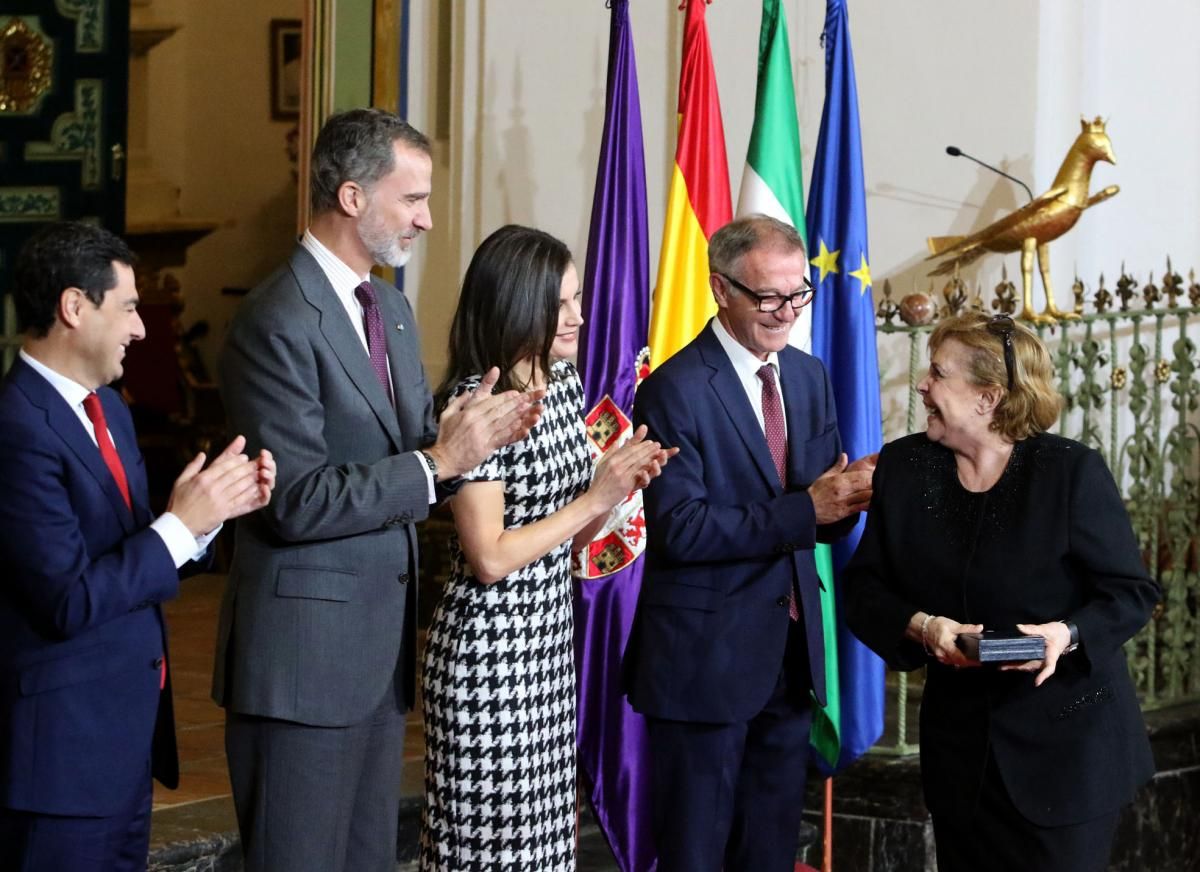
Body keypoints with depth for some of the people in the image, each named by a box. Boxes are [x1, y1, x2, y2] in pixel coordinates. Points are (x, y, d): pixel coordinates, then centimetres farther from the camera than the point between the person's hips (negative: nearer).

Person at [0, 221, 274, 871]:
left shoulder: (105, 405, 10)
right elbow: (70, 601, -23)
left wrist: (214, 506, -2)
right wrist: (181, 523, -18)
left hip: (127, 730, 9)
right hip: (64, 741, -9)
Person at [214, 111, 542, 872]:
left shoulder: (390, 308, 13)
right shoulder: (278, 323, -16)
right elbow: (296, 502, -20)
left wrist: (480, 433, -5)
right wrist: (438, 461, -21)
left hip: (381, 640, 9)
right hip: (305, 650, -9)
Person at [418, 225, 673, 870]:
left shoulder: (564, 382, 7)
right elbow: (488, 558, -20)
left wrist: (622, 480, -3)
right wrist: (595, 499, -15)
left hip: (550, 641, 8)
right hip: (487, 653, -8)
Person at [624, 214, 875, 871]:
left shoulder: (809, 378, 9)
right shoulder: (674, 391, -14)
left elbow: (820, 520, 12)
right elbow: (680, 529, -21)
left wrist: (846, 496, -13)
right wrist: (804, 508, -26)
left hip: (790, 653, 7)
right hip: (706, 660, -7)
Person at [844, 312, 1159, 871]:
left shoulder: (1072, 472, -11)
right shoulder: (903, 467, 1)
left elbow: (1131, 593, -7)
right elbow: (865, 589, 3)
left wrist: (1068, 633, -26)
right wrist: (920, 626, -18)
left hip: (1067, 742, -4)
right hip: (960, 743, 4)